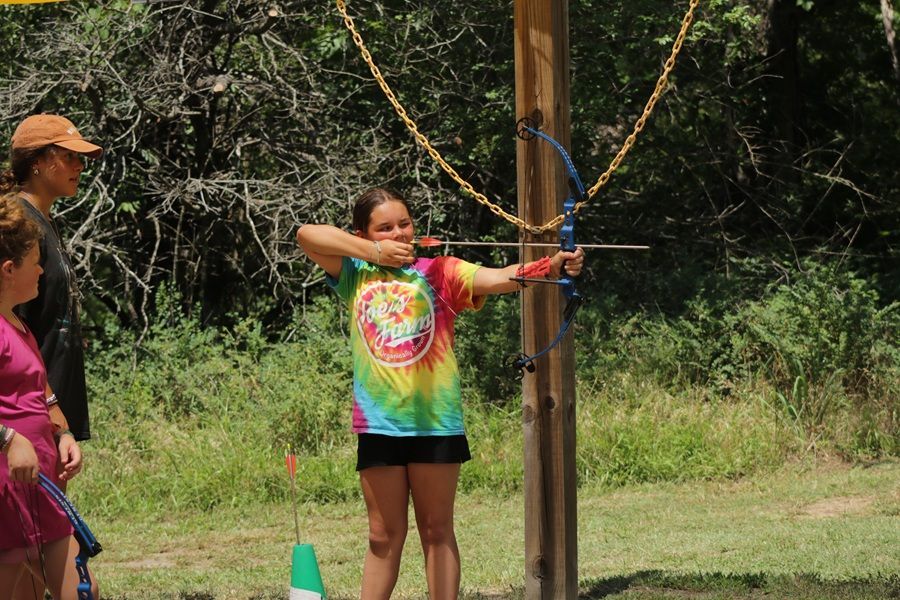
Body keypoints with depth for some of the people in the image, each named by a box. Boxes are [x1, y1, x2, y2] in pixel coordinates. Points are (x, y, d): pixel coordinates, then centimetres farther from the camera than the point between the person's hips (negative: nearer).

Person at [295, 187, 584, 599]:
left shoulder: (439, 272, 1)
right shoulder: (355, 275, 8)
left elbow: (498, 278, -14)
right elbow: (307, 235, 0)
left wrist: (550, 266, -32)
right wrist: (375, 252, -4)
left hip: (436, 419, -2)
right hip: (378, 421, 2)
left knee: (437, 531, 6)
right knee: (384, 535, 8)